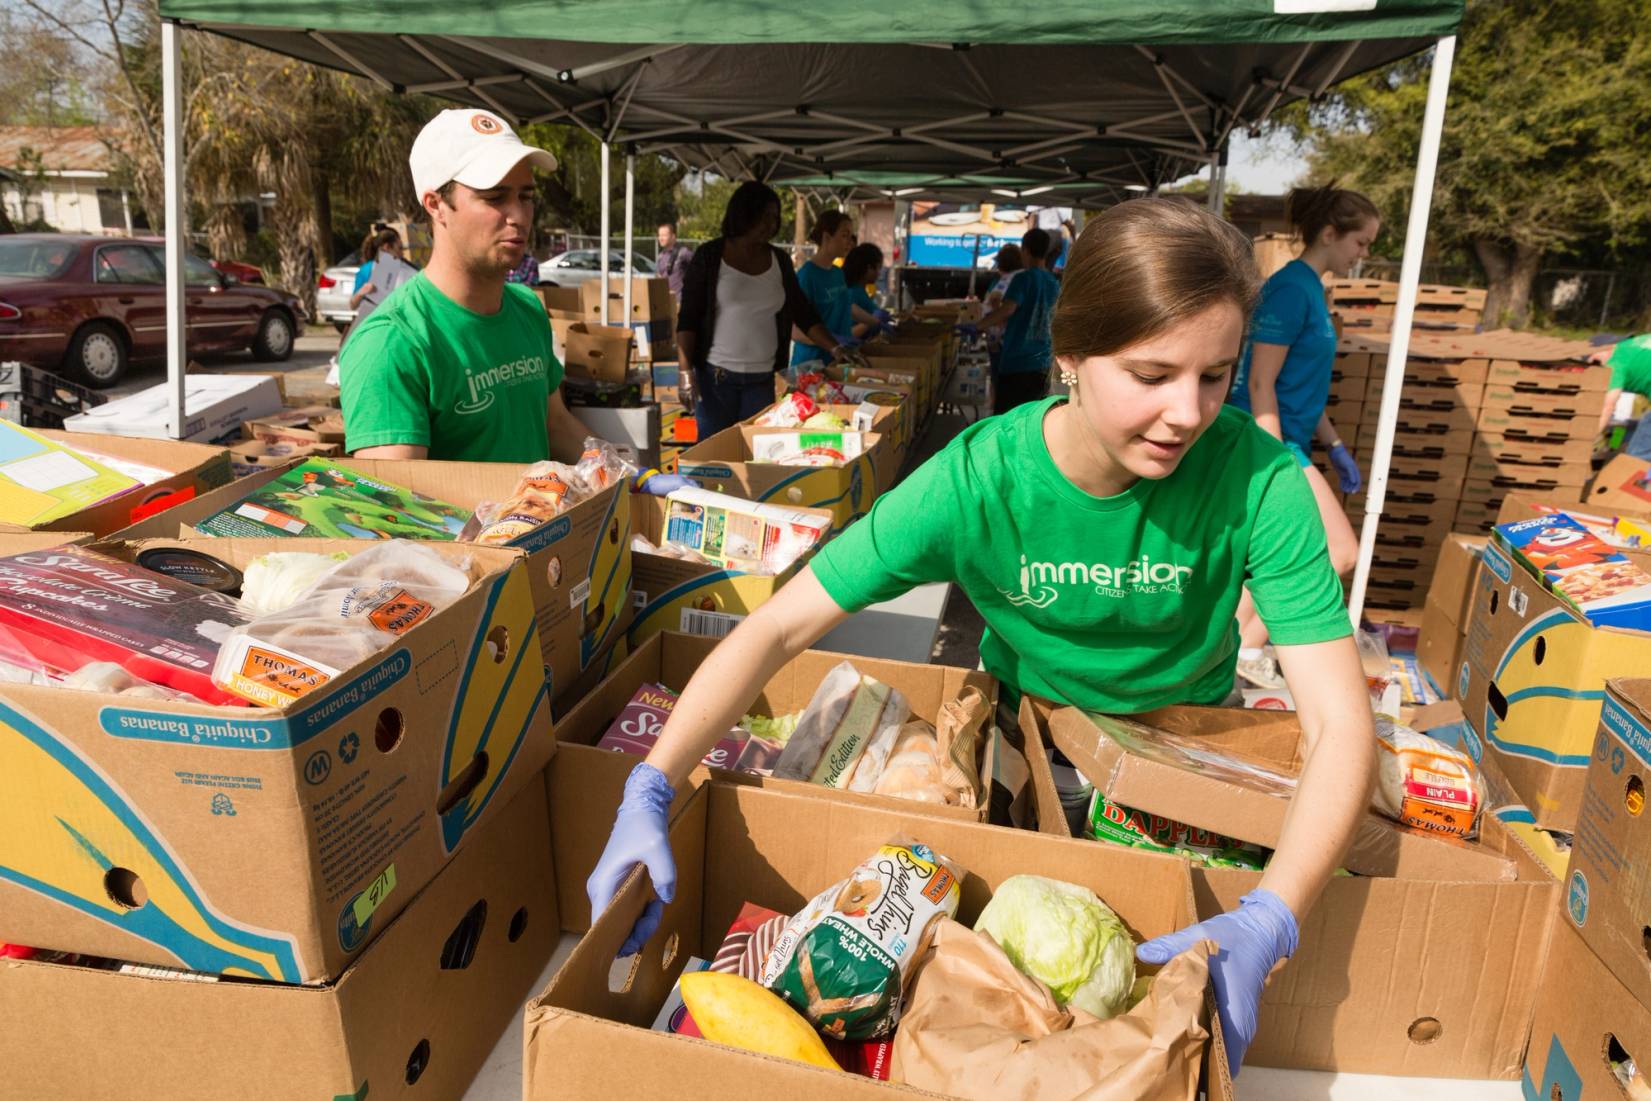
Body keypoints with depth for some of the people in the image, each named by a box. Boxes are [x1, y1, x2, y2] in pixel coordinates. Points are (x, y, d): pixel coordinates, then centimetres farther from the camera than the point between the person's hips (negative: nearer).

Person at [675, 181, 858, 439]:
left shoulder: (779, 261, 8)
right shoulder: (709, 257, -3)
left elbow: (804, 313, 11)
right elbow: (687, 318, -4)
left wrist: (836, 349, -2)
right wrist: (686, 372, -13)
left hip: (763, 378, 3)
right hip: (715, 375, -3)